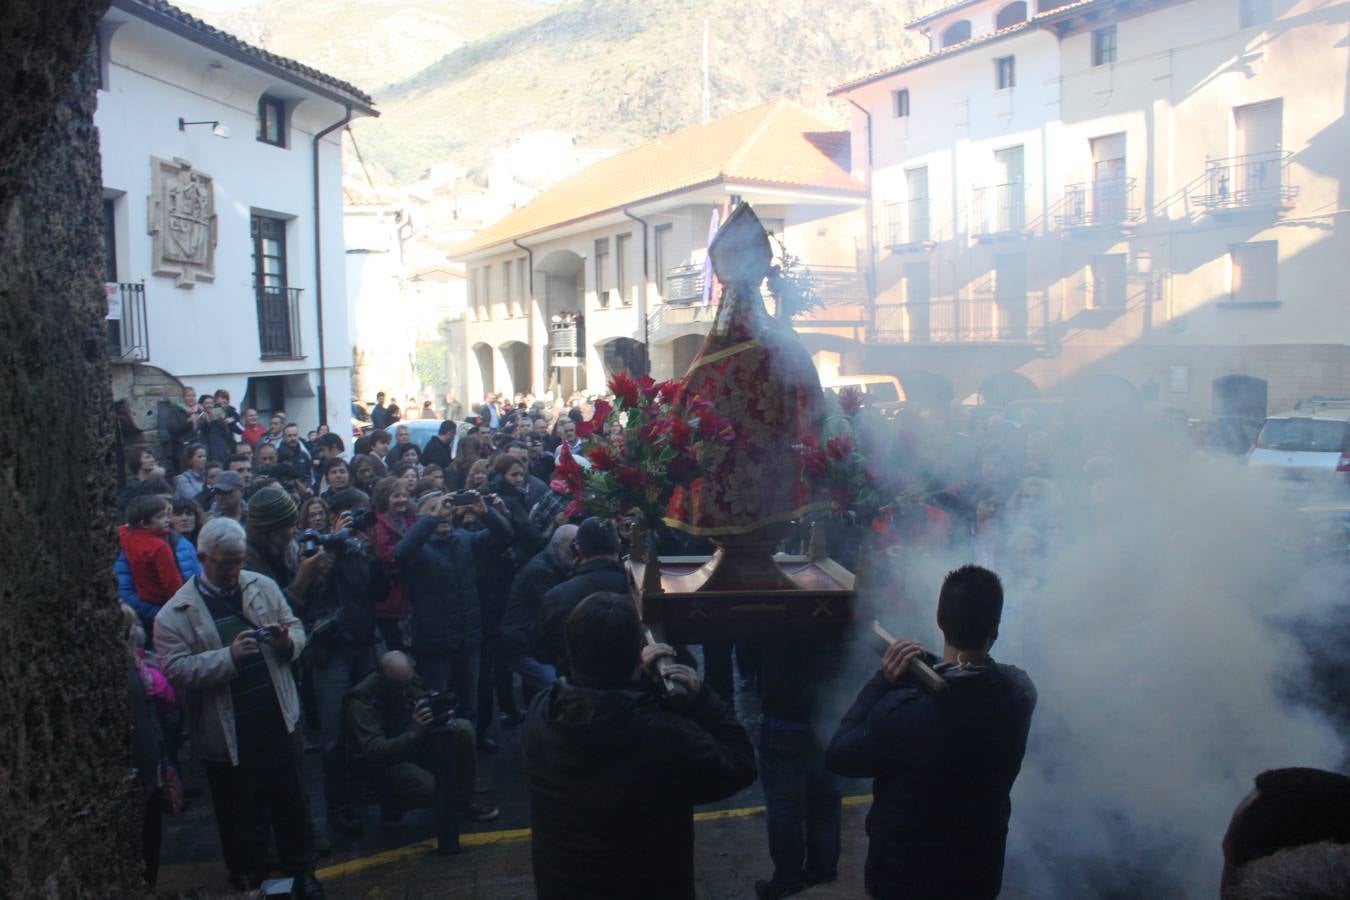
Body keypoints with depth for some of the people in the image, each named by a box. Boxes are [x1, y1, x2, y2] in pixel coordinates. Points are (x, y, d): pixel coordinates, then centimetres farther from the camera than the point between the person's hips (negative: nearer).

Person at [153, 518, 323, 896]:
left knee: (289, 801, 17)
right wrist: (229, 656, -28)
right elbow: (177, 670, -17)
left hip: (276, 719, 3)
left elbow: (297, 630, 7)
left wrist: (287, 640, -16)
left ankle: (301, 869, 35)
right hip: (226, 732, -3)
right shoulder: (176, 613, -10)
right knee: (239, 814, 14)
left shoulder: (264, 586, 1)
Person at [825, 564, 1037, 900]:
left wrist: (882, 682, -17)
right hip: (980, 872, 4)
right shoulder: (1019, 692, -19)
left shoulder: (902, 709, -32)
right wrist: (926, 660, -12)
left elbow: (838, 757, -16)